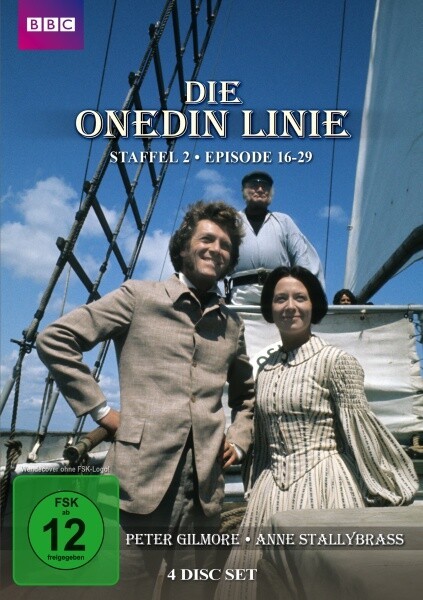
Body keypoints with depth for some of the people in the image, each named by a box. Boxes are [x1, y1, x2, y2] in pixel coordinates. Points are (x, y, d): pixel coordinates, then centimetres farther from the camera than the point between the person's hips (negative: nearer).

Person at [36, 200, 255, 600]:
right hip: (140, 480, -4)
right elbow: (55, 339, 0)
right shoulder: (139, 297, 3)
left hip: (204, 491, 4)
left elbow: (247, 395, 29)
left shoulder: (231, 325, 16)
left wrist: (239, 440, 11)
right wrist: (98, 408, -5)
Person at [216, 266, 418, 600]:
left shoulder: (335, 361, -8)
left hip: (324, 485, -5)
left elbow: (361, 430, -7)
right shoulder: (265, 369, 10)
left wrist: (392, 492, -5)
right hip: (272, 490, 6)